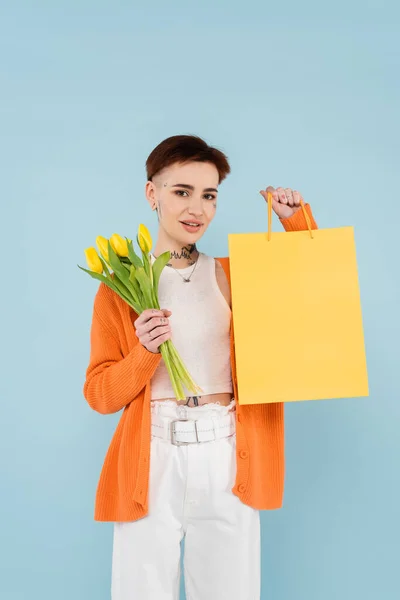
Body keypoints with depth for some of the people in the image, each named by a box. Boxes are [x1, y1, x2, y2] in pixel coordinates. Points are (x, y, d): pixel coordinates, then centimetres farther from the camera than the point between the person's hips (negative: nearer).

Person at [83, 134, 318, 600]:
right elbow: (100, 395, 2)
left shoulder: (238, 275, 8)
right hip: (151, 465, -1)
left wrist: (296, 218, 0)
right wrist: (146, 351, -15)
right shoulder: (120, 285, 4)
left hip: (227, 462, 1)